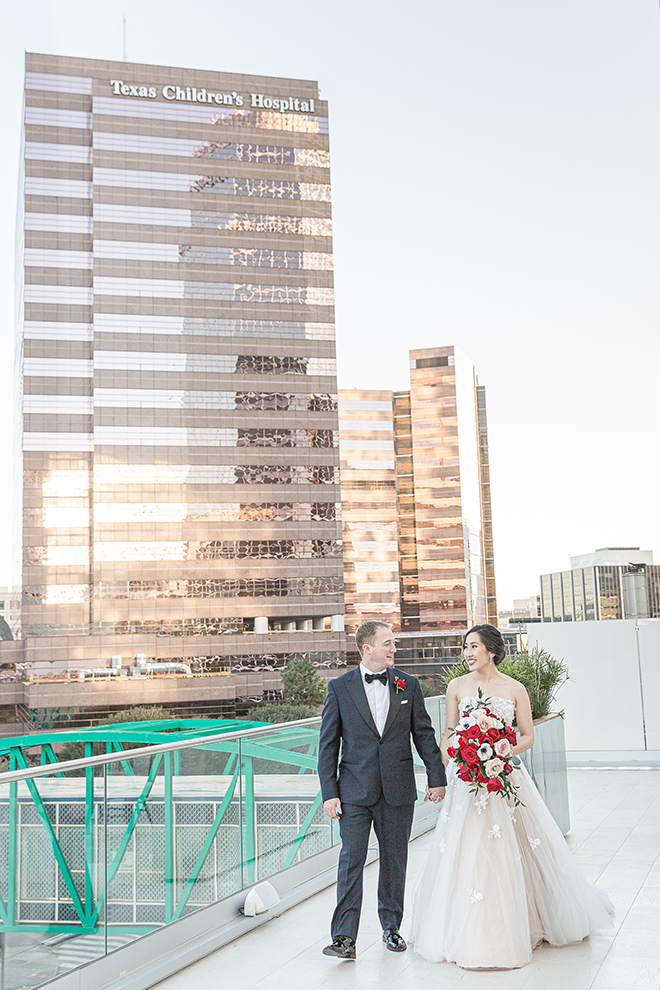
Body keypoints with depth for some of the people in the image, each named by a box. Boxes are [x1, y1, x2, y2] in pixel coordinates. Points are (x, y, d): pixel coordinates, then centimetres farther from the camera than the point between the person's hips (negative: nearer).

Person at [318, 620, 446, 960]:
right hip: (355, 791, -2)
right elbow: (328, 744, -1)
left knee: (394, 860, 12)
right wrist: (329, 792, -5)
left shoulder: (408, 685, 5)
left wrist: (436, 778, 6)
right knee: (351, 861, -5)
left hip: (398, 791, 2)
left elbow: (424, 734, 10)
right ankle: (344, 938, -2)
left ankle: (391, 926, 27)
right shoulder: (339, 687, -1)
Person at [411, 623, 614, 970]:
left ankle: (522, 927, 23)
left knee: (511, 854, 3)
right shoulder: (457, 687, 3)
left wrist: (504, 752, -14)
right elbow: (448, 734, 8)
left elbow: (528, 736, 4)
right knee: (466, 855, 1)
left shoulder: (514, 689, -1)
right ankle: (472, 935, 15)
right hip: (467, 780, 1)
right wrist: (441, 772, -5)